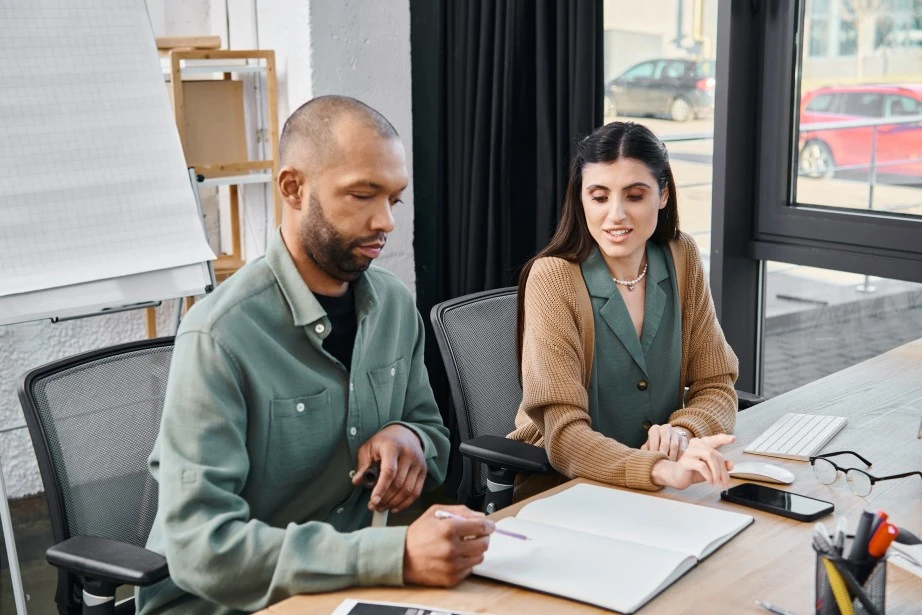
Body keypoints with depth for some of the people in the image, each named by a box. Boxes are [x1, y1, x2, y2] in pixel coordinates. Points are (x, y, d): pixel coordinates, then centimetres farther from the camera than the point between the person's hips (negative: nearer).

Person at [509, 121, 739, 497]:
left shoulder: (682, 259, -2)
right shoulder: (553, 278, -16)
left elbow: (716, 387, 2)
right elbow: (564, 436, -21)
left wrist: (682, 432, -20)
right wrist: (662, 469, -38)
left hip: (657, 490, 5)